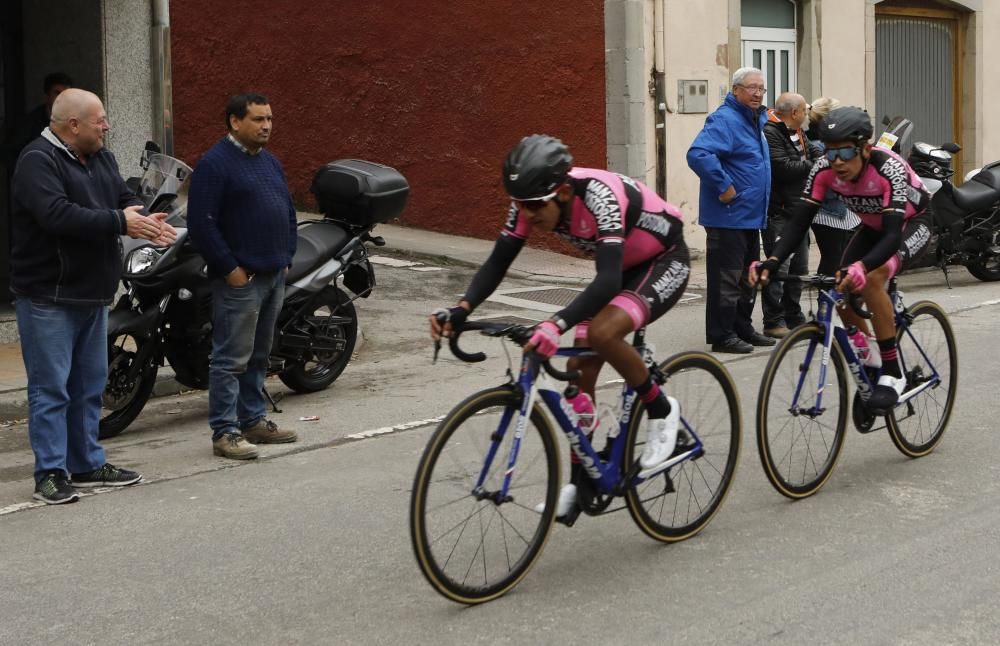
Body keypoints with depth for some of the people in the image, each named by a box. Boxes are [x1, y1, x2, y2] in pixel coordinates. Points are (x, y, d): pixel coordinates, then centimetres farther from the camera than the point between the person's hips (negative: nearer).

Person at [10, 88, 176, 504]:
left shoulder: (100, 159, 13)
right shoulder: (37, 162, -15)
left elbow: (125, 198, 11)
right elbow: (57, 215, -28)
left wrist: (143, 219, -13)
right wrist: (119, 222, -27)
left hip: (92, 294, 9)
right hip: (48, 296, -9)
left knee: (89, 387, 15)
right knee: (51, 388, -4)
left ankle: (88, 464, 25)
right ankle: (50, 473, 2)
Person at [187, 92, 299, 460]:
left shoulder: (270, 162, 17)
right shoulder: (214, 164, -10)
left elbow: (288, 211, 26)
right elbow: (201, 223, -17)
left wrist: (286, 257, 15)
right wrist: (229, 268, -17)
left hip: (275, 277, 8)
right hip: (240, 279, -8)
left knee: (259, 356, 16)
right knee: (231, 359, -6)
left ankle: (254, 420, 25)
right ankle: (225, 432, -2)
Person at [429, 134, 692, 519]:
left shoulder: (598, 196, -37)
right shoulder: (531, 201, -18)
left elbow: (608, 280, -46)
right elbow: (497, 263, -16)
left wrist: (558, 324, -61)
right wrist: (461, 310, -34)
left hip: (664, 261, -7)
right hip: (622, 266, 7)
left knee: (603, 333, -32)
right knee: (579, 369, -1)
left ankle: (661, 409, -7)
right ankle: (578, 481, 10)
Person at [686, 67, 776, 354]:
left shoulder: (756, 120, 15)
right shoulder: (724, 120, -16)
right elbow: (698, 154, -31)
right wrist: (724, 186, -26)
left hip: (751, 216, 10)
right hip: (729, 216, -10)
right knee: (726, 278, -5)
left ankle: (743, 328, 26)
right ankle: (722, 335, 0)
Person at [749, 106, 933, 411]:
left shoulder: (888, 168, -37)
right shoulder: (824, 169, -24)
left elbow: (893, 235, -45)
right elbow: (799, 221, -25)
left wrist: (861, 267, -64)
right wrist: (772, 261, -43)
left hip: (912, 223, -6)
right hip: (874, 227, 6)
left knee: (873, 277, -32)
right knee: (843, 290, -10)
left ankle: (893, 373, -21)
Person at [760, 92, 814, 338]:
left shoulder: (797, 133, 18)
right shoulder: (770, 133, -15)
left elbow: (803, 165, 22)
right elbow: (783, 168, -24)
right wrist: (814, 165, -13)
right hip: (778, 211, -10)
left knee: (799, 267, 14)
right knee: (779, 266, -10)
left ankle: (793, 316, 23)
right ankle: (774, 321, -6)